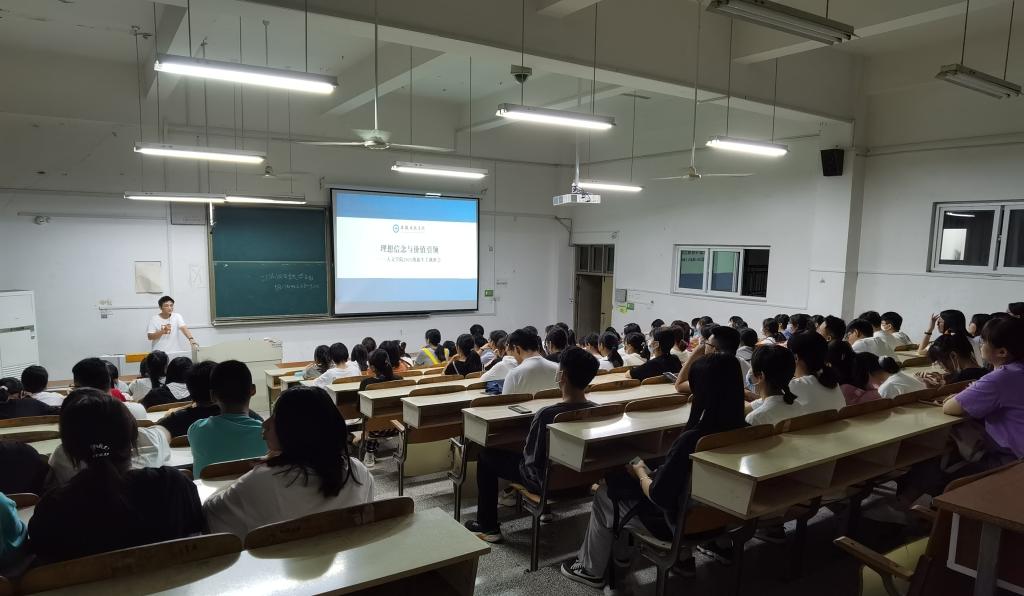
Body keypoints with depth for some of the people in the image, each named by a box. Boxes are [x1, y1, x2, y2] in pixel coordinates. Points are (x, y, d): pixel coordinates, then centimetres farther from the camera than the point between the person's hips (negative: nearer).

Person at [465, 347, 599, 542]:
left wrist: (525, 448, 4)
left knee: (486, 455, 13)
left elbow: (531, 459, -18)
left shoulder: (546, 415, -32)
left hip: (547, 482, -6)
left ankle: (488, 527, 20)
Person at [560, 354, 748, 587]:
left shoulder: (691, 439, -34)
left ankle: (591, 569, 32)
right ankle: (617, 553, 38)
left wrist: (641, 473, -4)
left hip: (679, 522, -7)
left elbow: (658, 496, -23)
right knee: (620, 480, 24)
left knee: (604, 495, 14)